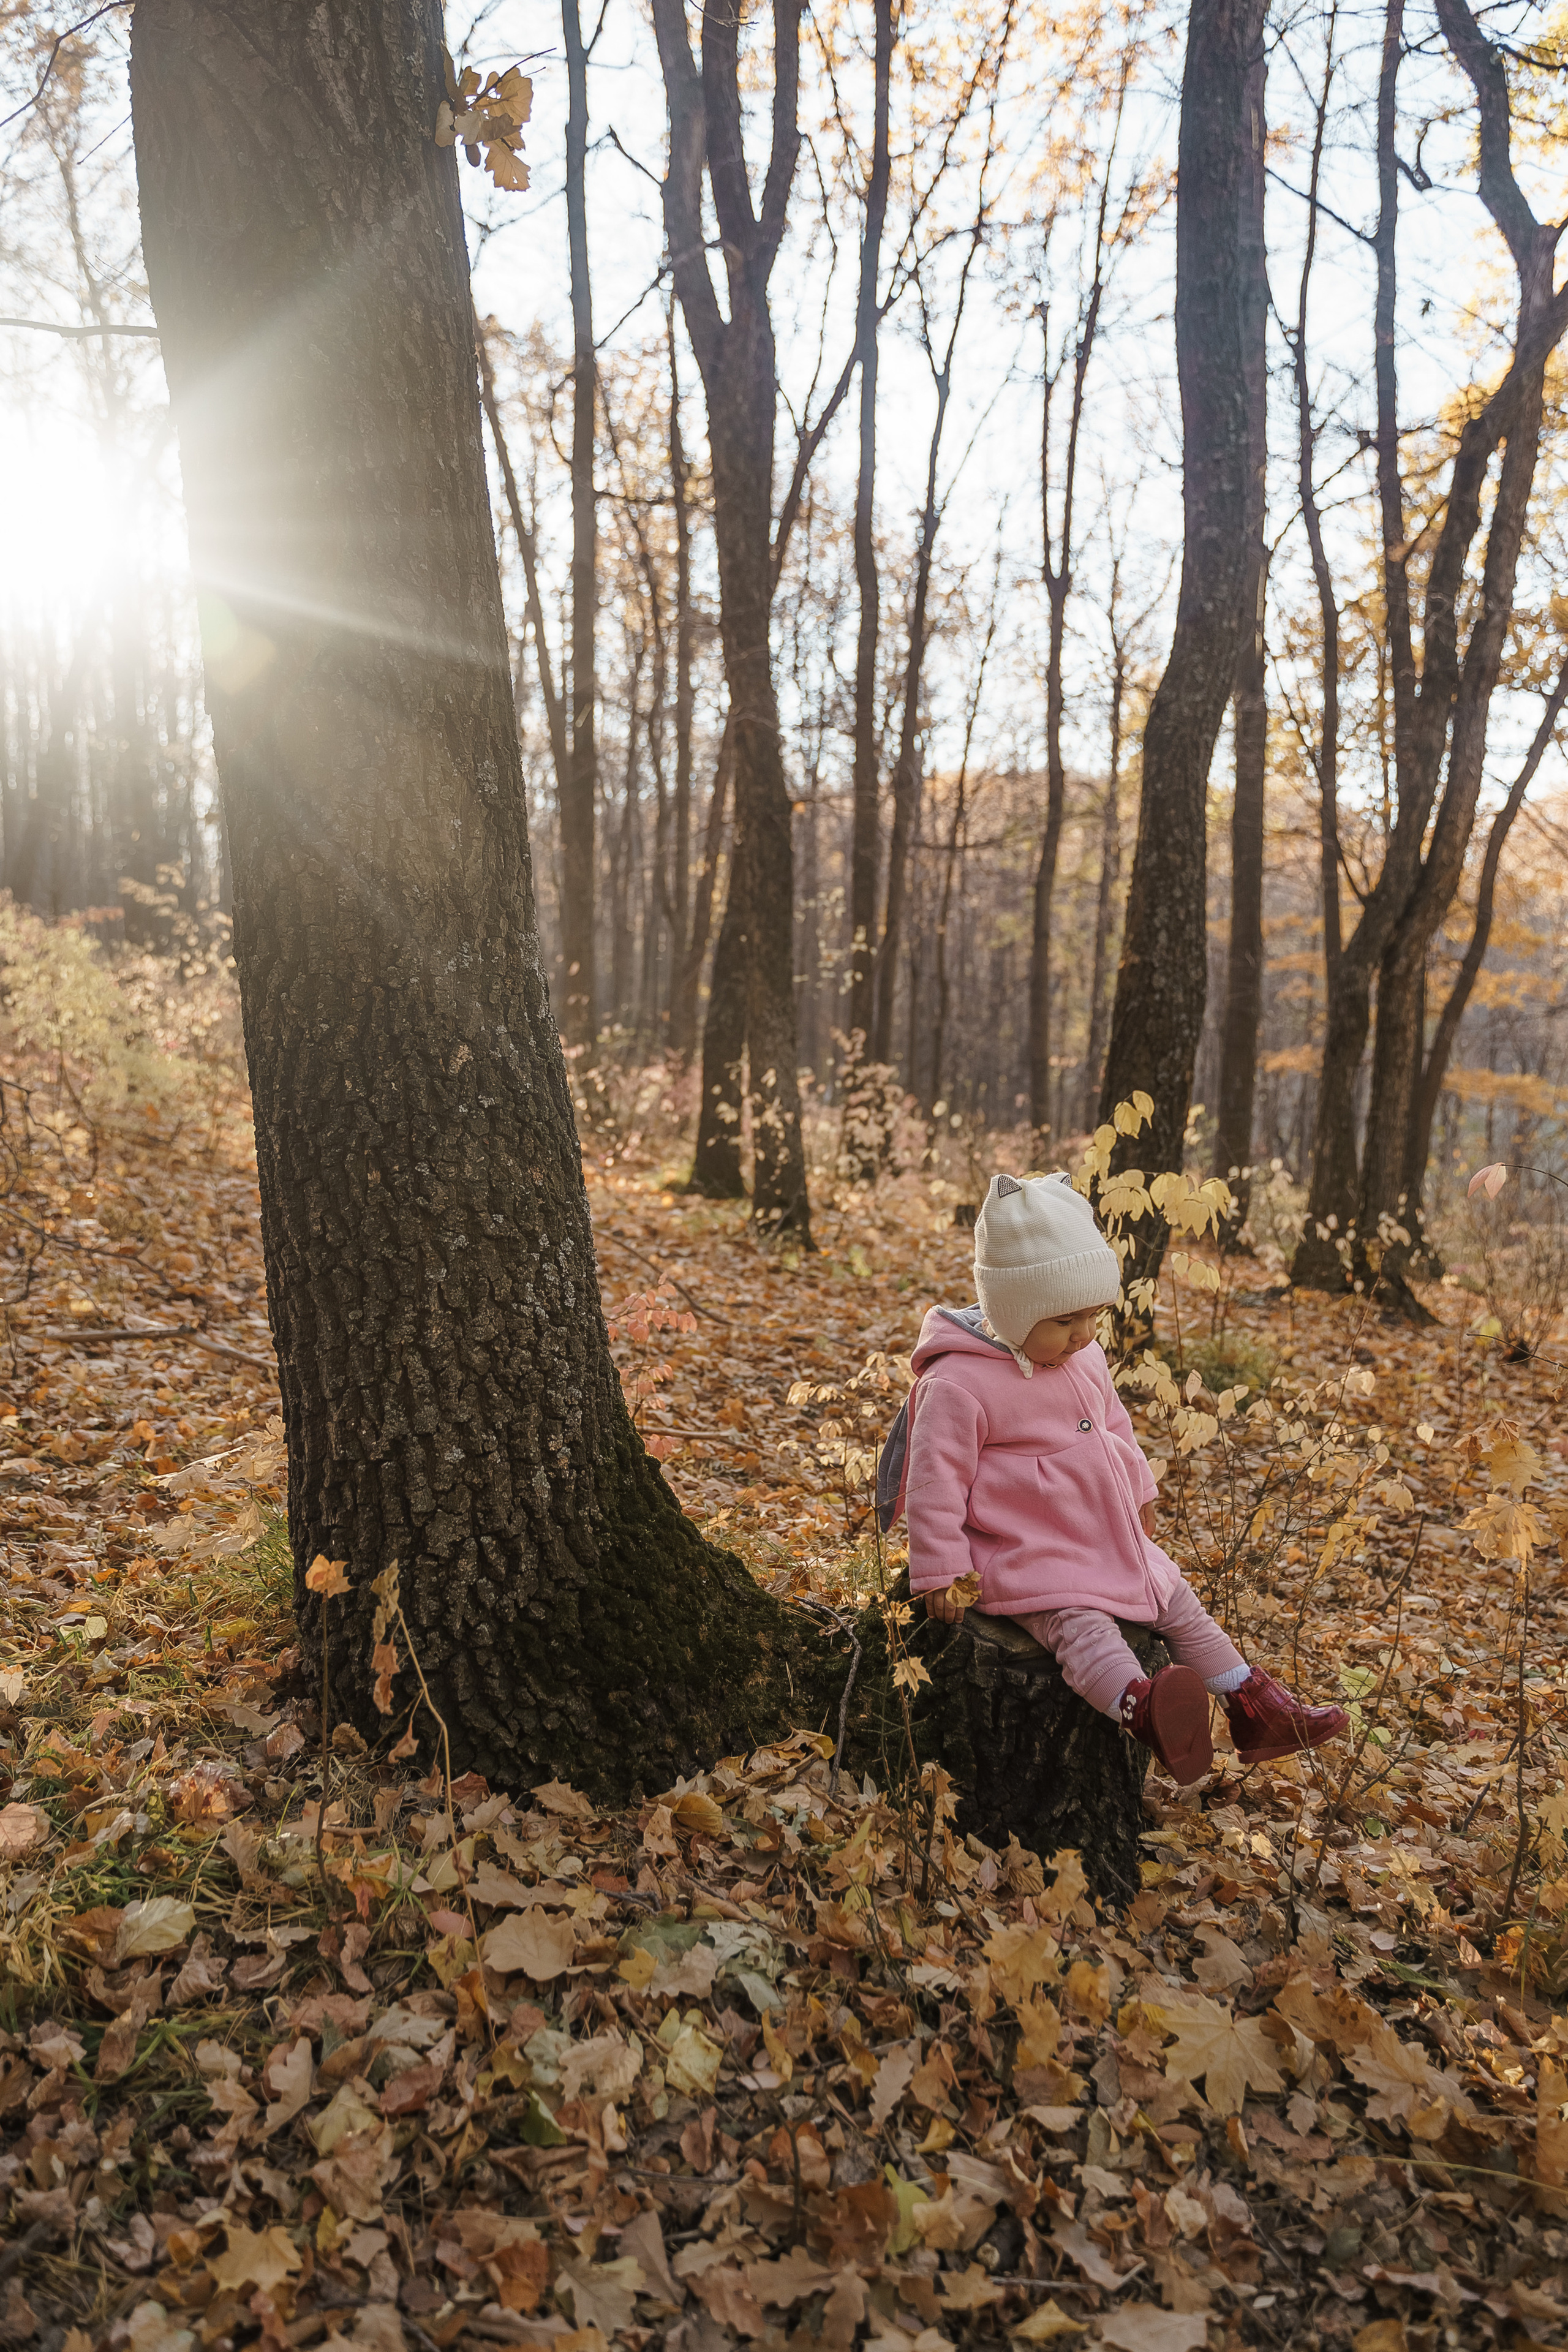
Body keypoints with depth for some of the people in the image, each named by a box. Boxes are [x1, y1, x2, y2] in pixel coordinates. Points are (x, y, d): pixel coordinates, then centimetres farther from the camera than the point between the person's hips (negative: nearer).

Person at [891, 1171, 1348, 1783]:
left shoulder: (1085, 1359, 5)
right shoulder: (958, 1385, -21)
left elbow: (1115, 1428, 23)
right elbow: (936, 1479, -19)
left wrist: (1139, 1493, 30)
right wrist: (940, 1572, -18)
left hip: (1110, 1543, 9)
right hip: (1024, 1557, -8)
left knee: (1179, 1602, 11)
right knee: (1080, 1623, -31)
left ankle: (1257, 1712, 20)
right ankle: (1143, 1710, -55)